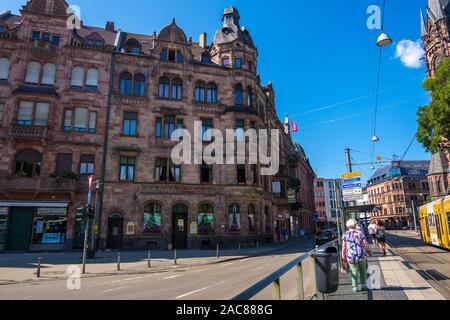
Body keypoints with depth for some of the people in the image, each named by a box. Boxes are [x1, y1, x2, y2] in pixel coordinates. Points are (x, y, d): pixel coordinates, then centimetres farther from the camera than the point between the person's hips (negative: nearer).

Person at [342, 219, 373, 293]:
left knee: (354, 272, 17)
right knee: (362, 270, 24)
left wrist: (344, 259, 1)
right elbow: (366, 244, -4)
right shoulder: (360, 233, -2)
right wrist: (369, 251, 16)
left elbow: (344, 247, -6)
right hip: (362, 255, 1)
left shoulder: (345, 235, -2)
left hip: (351, 257, -1)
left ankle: (355, 287, 23)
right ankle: (364, 285, 25)